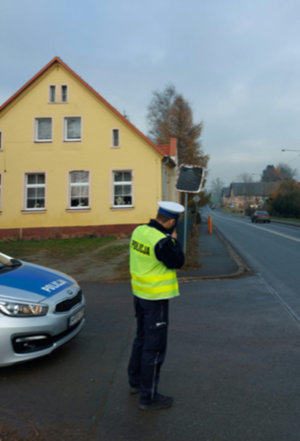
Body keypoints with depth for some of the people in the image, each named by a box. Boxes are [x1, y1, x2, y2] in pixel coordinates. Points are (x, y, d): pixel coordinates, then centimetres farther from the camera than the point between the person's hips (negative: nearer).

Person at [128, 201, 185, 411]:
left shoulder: (139, 230, -1)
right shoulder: (161, 241, -25)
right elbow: (177, 261, -15)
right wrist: (173, 238, -7)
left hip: (140, 294, 9)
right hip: (156, 298, -9)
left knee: (142, 338, 24)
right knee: (154, 347, 4)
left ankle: (135, 381, 40)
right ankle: (148, 397, 18)